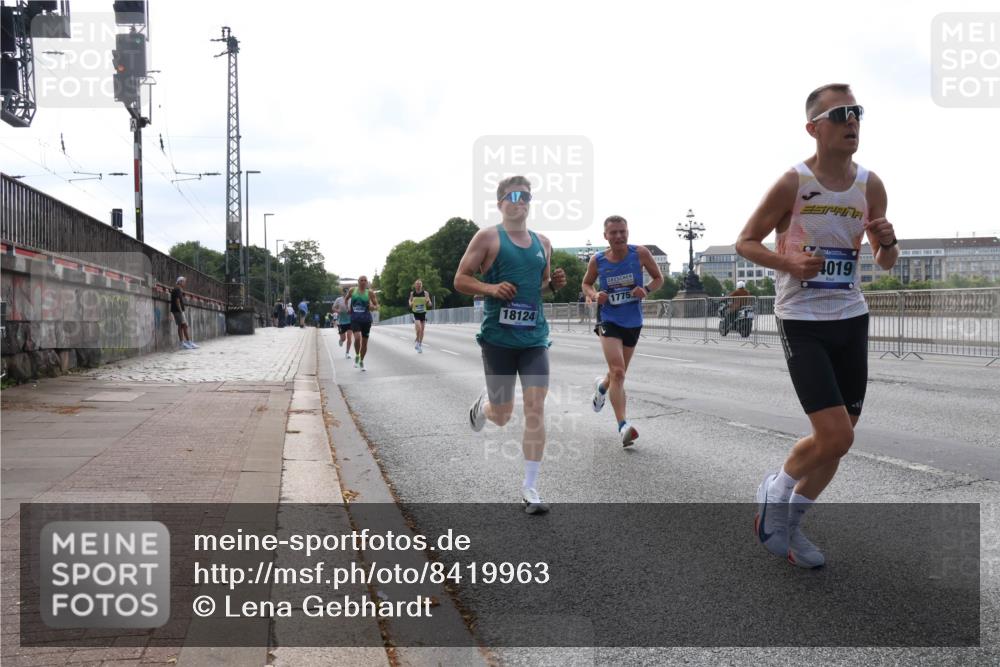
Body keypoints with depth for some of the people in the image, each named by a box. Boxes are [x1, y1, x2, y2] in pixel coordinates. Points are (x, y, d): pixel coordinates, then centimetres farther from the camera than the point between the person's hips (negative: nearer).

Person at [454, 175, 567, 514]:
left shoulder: (542, 242, 11)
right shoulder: (487, 237, -2)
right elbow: (460, 279, -2)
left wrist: (554, 283, 1)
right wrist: (491, 288, -19)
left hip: (535, 337, 3)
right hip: (498, 337, -3)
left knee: (536, 409, -6)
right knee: (501, 416, 5)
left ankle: (530, 486, 4)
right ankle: (483, 403, 44)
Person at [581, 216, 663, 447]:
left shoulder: (640, 253, -9)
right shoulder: (597, 261, -7)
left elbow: (658, 278, 3)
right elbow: (586, 284, 10)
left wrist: (646, 290, -18)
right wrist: (595, 295, -12)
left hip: (633, 322, 3)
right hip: (609, 321, -2)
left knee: (619, 373, 18)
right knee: (618, 372, -19)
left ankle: (602, 385, 54)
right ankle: (623, 426, -20)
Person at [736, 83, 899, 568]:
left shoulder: (870, 186, 2)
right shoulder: (792, 183, -11)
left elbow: (886, 263, 12)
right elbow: (745, 242, -4)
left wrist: (887, 243, -12)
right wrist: (790, 263, -21)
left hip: (851, 318, 6)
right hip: (802, 321, -6)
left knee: (838, 440, 10)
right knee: (835, 437, -13)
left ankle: (790, 523, 29)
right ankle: (773, 491, 16)